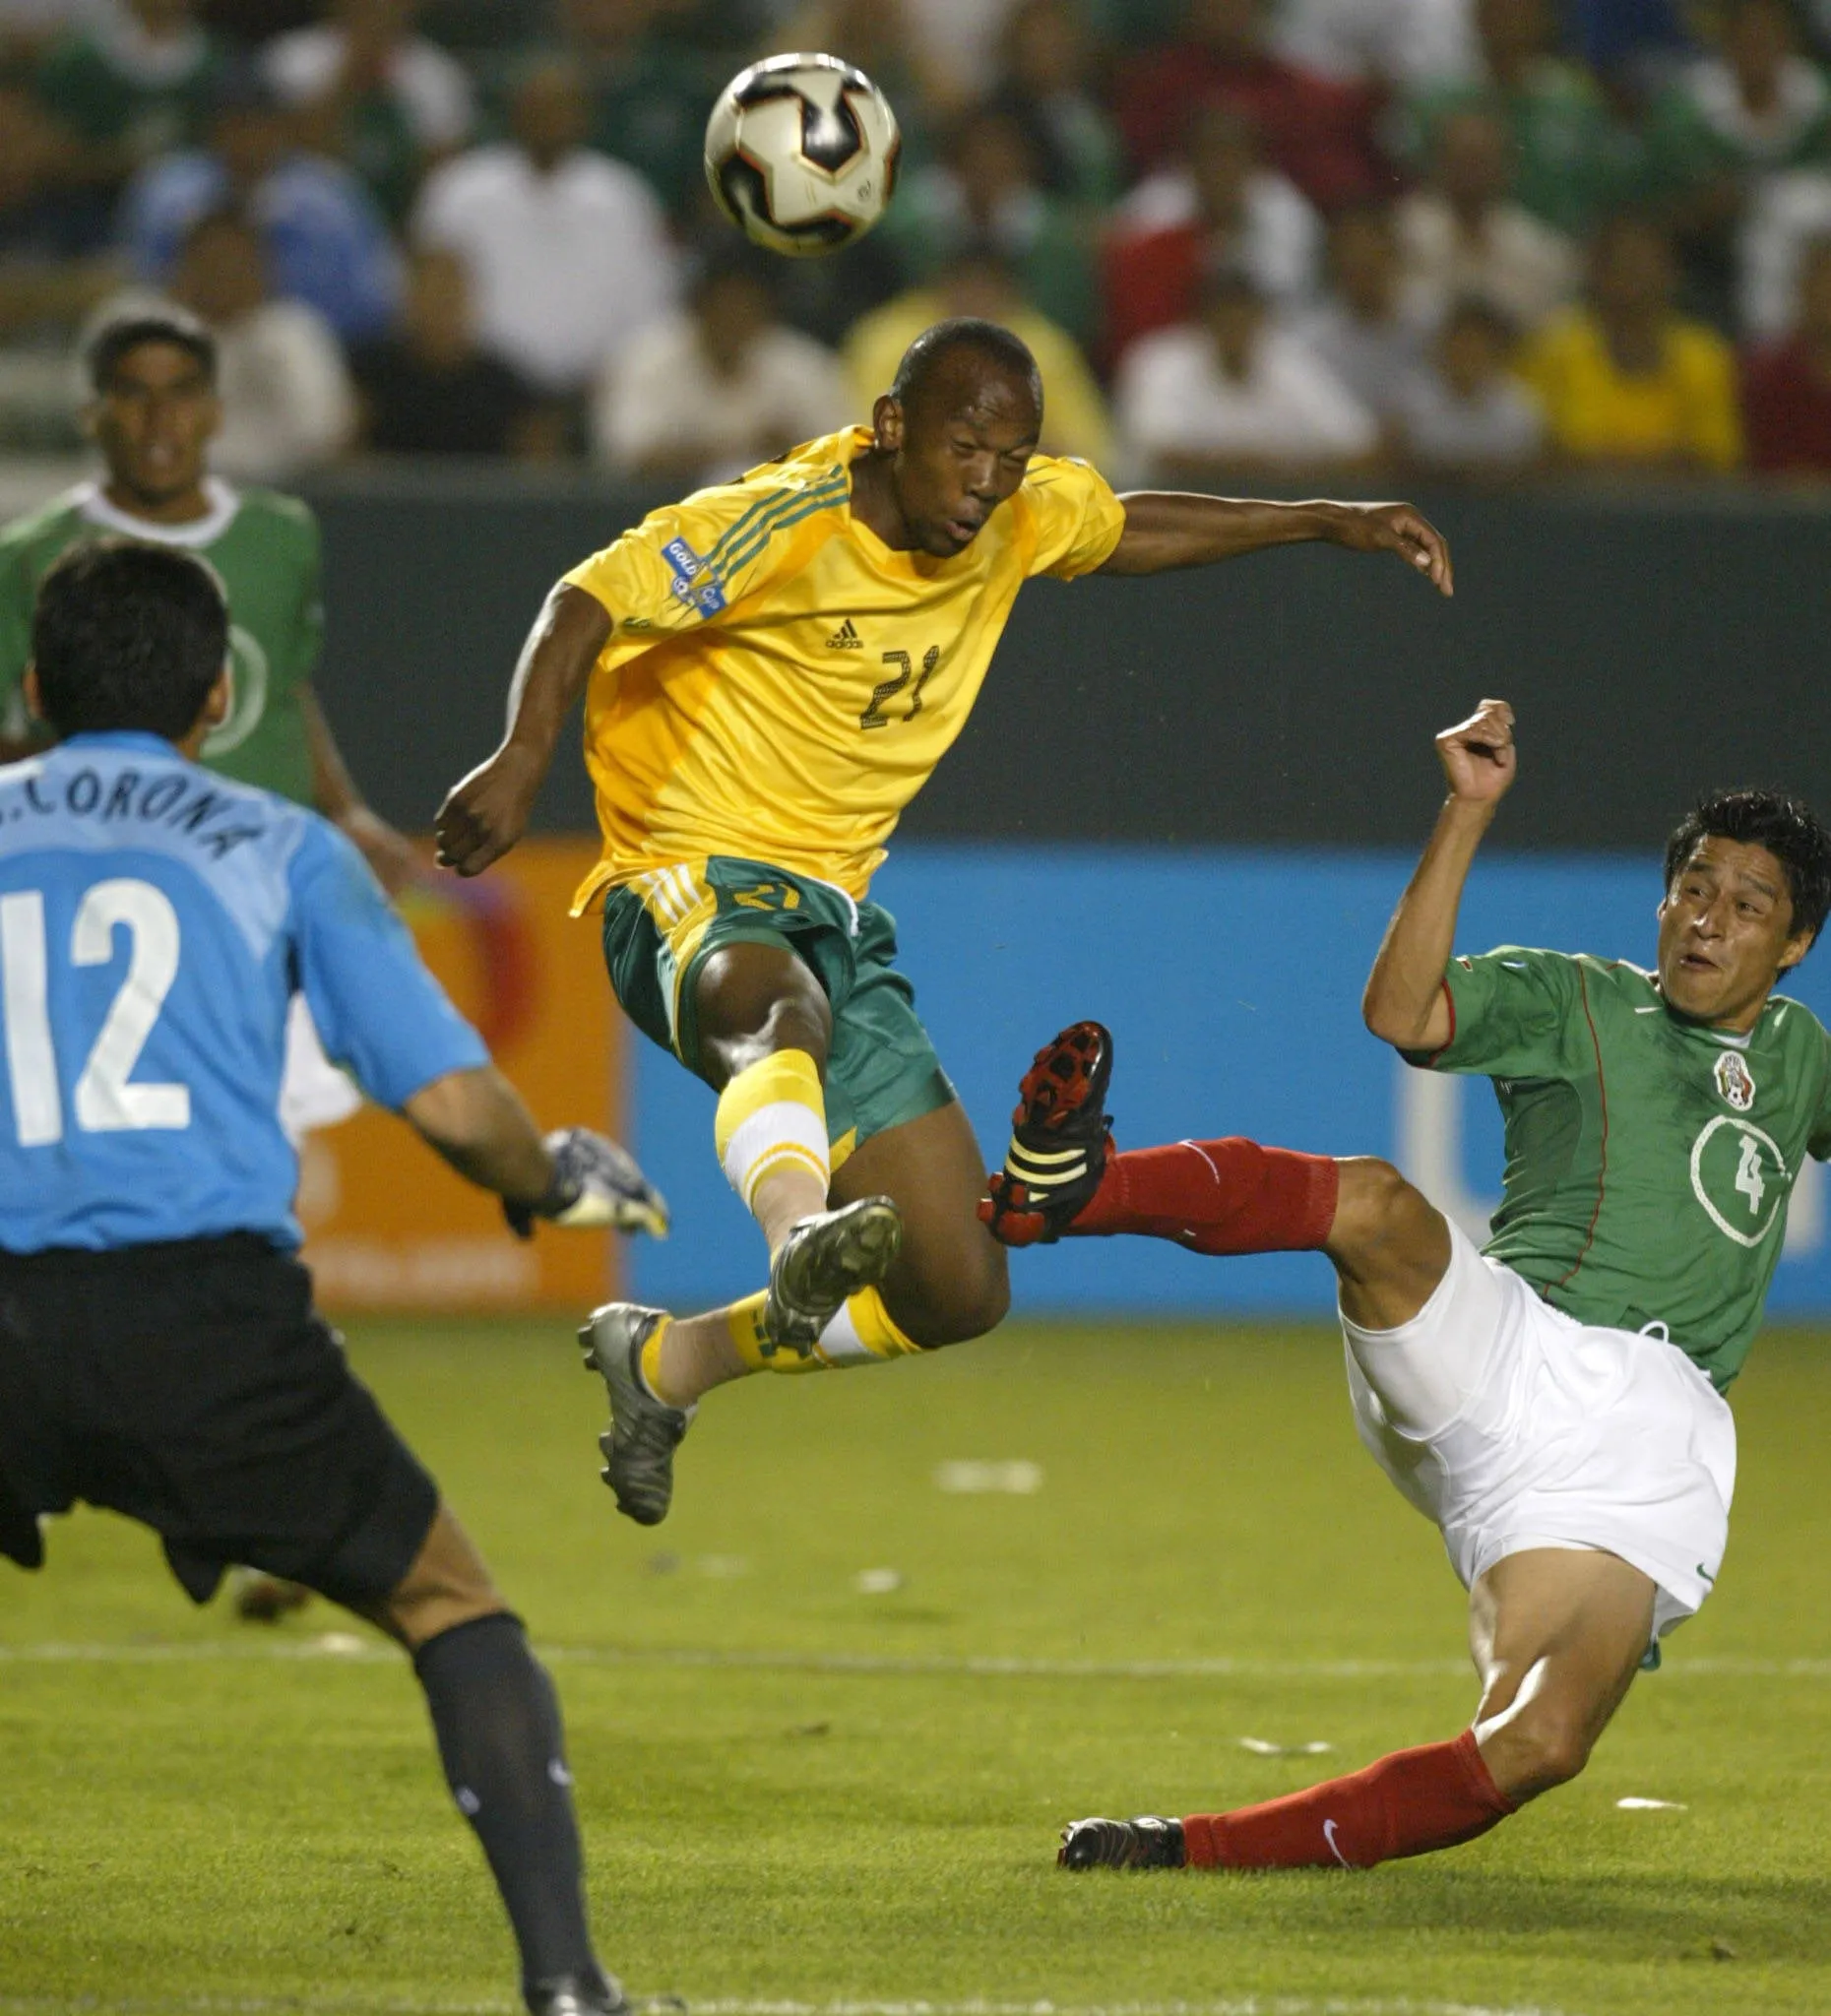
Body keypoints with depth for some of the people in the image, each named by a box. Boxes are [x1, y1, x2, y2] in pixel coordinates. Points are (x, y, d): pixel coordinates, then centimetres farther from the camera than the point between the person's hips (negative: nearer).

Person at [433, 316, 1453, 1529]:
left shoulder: (1019, 516, 5)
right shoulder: (788, 523, -15)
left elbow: (1129, 529, 27)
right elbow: (588, 607, -18)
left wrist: (1327, 523, 24)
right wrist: (525, 759, -34)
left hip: (839, 908, 7)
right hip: (694, 887, -7)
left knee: (960, 1292, 2)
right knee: (785, 1007, -45)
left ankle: (665, 1361, 21)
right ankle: (802, 1237, -72)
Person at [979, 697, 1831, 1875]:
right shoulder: (1573, 1001, 12)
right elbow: (1403, 1012, -7)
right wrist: (1469, 813, -12)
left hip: (1654, 1456, 2)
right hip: (1505, 1366, -2)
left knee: (1535, 1750, -24)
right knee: (1376, 1203, -36)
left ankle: (1201, 1854, -20)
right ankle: (1072, 1184, -55)